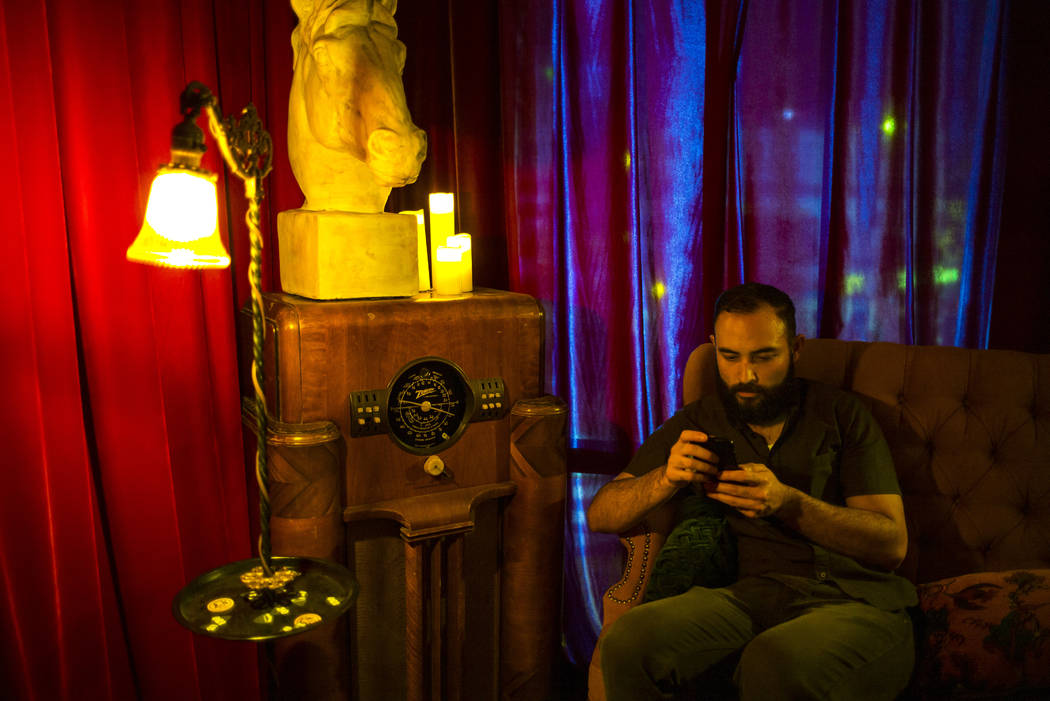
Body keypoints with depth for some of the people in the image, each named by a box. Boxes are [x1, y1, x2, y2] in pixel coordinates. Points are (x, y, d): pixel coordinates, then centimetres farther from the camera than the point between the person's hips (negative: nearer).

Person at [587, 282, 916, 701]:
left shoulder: (841, 415, 10)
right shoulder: (699, 423, 16)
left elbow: (892, 544, 1)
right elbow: (600, 516, 10)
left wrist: (785, 502, -16)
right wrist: (667, 479, -12)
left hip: (856, 602, -3)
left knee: (775, 665, -38)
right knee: (631, 639, -27)